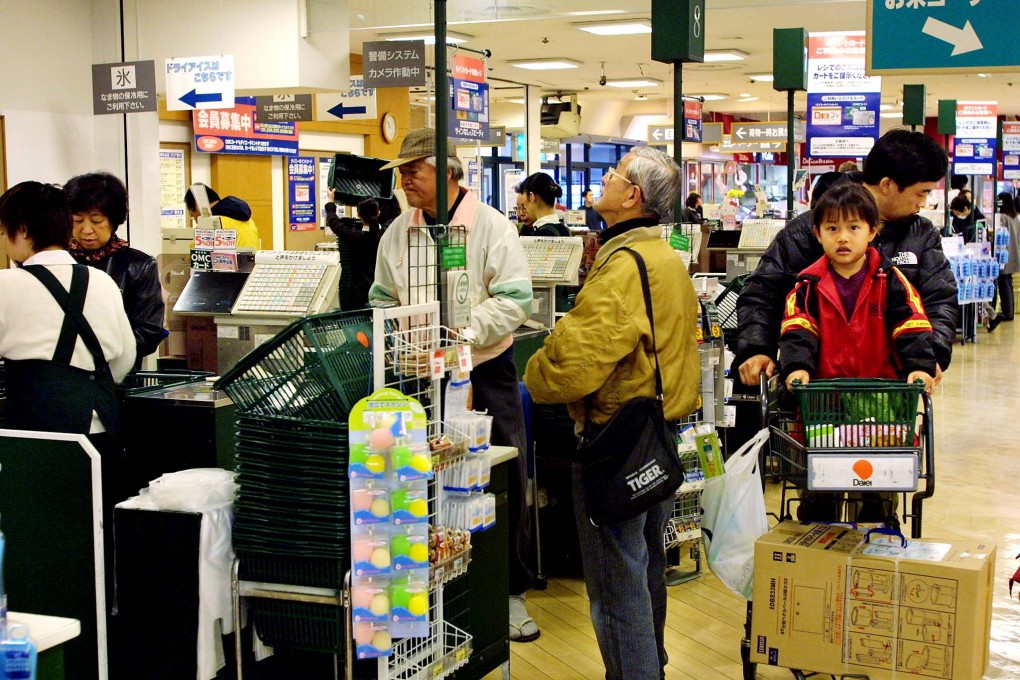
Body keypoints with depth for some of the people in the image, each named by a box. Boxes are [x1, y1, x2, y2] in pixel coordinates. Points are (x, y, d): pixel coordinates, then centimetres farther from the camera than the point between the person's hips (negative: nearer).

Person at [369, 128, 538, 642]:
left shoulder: (491, 227, -8)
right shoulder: (399, 232, 7)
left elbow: (515, 300, -14)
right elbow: (382, 299, 15)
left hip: (485, 373, -3)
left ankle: (511, 592, 16)